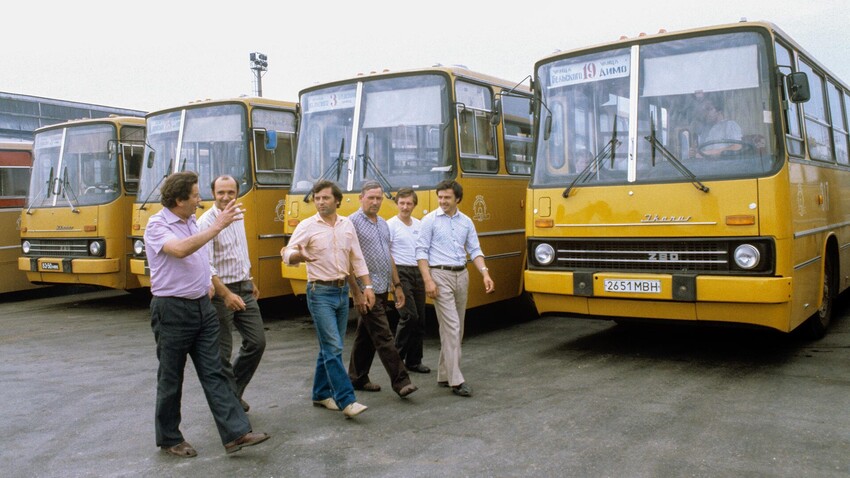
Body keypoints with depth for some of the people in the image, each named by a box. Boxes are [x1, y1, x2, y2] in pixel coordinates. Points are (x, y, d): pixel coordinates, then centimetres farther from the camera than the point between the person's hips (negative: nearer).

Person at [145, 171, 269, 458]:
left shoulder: (191, 221, 10)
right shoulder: (157, 226, -13)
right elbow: (180, 250, -33)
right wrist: (217, 226, -32)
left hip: (202, 307, 7)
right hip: (172, 310, -7)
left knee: (213, 373, 3)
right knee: (171, 379, 7)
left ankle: (236, 433, 0)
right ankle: (169, 439, 22)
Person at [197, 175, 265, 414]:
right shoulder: (206, 222, -15)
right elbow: (206, 266, -23)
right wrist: (226, 295, -30)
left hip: (244, 289, 7)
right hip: (220, 292, -7)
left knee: (257, 341, 7)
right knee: (222, 351, 1)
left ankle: (234, 391, 24)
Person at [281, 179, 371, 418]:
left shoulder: (347, 224, 7)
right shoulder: (307, 226, -7)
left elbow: (357, 258, 10)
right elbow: (287, 254, -13)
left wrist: (368, 286, 4)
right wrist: (298, 255, -35)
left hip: (343, 291, 5)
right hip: (320, 293, -5)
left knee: (330, 347, 12)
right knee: (333, 347, -9)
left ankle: (321, 394, 25)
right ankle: (346, 400, -8)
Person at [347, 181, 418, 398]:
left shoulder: (383, 224, 14)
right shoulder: (353, 223, -10)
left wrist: (397, 285, 16)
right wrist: (357, 293, -17)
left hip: (382, 290, 8)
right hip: (367, 291, -8)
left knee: (366, 335, 14)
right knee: (383, 337, -8)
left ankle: (357, 378, 24)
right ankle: (401, 381, -6)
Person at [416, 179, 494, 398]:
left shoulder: (466, 222, 9)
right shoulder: (430, 220, -3)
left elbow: (475, 250, 9)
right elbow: (421, 252, -6)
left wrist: (485, 273, -6)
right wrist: (428, 280, -15)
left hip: (462, 275, 6)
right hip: (440, 275, -6)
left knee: (457, 328, 10)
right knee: (451, 327, -11)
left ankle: (444, 375, 22)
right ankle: (456, 381, -8)